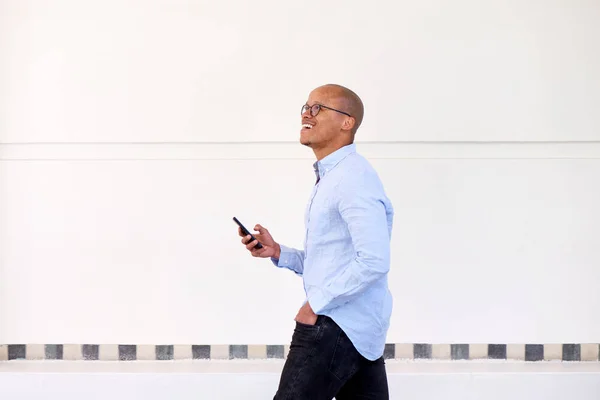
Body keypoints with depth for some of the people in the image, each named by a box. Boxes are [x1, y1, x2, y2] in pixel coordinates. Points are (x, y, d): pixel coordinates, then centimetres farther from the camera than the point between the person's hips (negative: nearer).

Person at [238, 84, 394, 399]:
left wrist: (316, 305, -18)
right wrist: (278, 253, 8)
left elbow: (374, 262, -25)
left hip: (337, 327, -10)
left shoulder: (353, 179, -16)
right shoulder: (330, 178, 18)